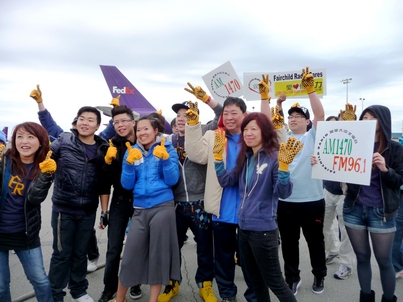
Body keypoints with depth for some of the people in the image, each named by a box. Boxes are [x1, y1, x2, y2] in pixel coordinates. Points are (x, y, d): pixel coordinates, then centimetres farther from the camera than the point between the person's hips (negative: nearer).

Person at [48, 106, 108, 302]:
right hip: (63, 209, -2)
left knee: (81, 253, 17)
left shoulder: (103, 149, 0)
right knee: (61, 254, 9)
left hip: (88, 211, 2)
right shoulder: (64, 141, -6)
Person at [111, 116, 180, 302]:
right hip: (139, 210, 2)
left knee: (158, 254, 7)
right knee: (131, 255, 6)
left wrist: (164, 159, -19)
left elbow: (172, 180, -6)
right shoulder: (131, 151, 7)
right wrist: (130, 162, -13)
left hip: (163, 207, -2)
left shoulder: (167, 149, 0)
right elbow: (127, 184, 2)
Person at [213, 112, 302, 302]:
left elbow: (283, 193, -21)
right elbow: (226, 181, 6)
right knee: (255, 280, 23)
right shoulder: (244, 158, 7)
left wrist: (284, 166, -35)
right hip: (243, 227, 7)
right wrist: (218, 155, 1)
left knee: (274, 282, 8)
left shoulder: (274, 157, -14)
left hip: (263, 230, -7)